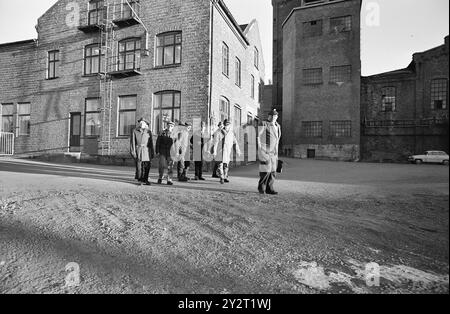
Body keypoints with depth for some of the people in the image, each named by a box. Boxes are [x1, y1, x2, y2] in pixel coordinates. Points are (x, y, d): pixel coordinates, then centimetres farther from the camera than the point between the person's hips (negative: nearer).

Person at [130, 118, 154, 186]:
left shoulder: (148, 132, 12)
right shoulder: (135, 131, 8)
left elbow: (151, 143, 12)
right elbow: (132, 142, 3)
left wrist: (152, 152, 9)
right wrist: (133, 151, -6)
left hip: (147, 151, 2)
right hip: (138, 150, -2)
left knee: (147, 166, -2)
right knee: (139, 166, -5)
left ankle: (145, 180, 9)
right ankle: (139, 179, 7)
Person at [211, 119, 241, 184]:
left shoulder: (232, 133, 4)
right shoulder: (220, 133, -5)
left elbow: (235, 142, 4)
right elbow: (215, 143, -3)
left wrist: (238, 150, -3)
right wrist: (214, 152, -5)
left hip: (229, 151, 4)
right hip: (221, 150, -3)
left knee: (227, 165, 13)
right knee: (221, 164, -12)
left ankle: (225, 177, 27)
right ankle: (221, 178, -7)